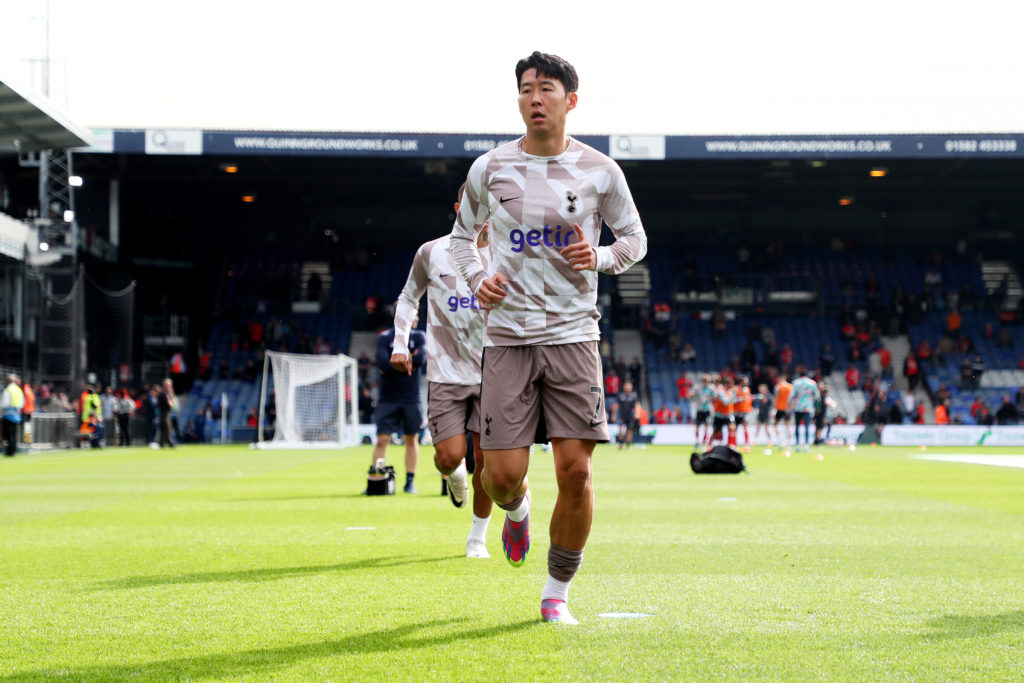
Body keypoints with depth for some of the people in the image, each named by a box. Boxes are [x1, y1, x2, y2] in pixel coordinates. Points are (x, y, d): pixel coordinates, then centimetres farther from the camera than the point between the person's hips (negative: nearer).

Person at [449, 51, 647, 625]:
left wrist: (599, 258, -7)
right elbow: (463, 235, 19)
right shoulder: (490, 169, 4)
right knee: (503, 473, -6)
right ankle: (517, 509, 34)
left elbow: (635, 239, 14)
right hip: (508, 336, 1)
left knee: (575, 470, -8)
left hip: (574, 335, 0)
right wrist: (477, 278, -1)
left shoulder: (600, 171, 2)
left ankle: (557, 593, 11)